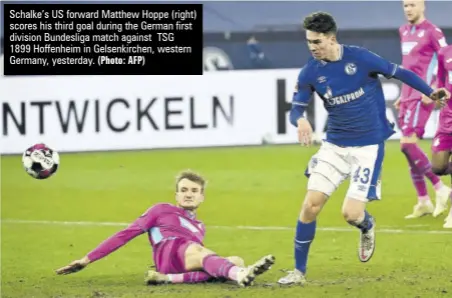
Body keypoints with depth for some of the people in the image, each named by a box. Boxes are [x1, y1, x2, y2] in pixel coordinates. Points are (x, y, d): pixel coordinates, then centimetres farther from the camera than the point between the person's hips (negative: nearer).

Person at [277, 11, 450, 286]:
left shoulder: (359, 58, -14)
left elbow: (399, 73, -5)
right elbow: (296, 109, -2)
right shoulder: (310, 72, -4)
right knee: (311, 205, -7)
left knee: (351, 213, -11)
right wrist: (301, 120, -26)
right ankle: (299, 271, 7)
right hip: (334, 146, 4)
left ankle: (368, 227, 28)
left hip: (368, 146, -4)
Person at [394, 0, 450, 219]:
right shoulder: (404, 31, 15)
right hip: (408, 96, 8)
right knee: (409, 147, 5)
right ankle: (423, 202, 12)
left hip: (422, 97, -8)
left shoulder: (431, 31, -8)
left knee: (407, 144, -17)